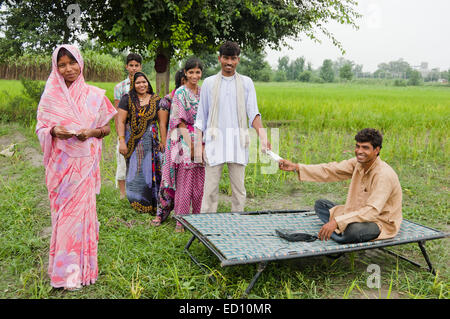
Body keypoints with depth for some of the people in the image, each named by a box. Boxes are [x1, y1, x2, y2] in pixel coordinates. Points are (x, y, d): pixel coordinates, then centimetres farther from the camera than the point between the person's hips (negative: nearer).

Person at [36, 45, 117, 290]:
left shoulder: (94, 95, 3)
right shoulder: (50, 96, 4)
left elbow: (106, 128, 8)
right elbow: (40, 128, 7)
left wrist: (91, 132, -13)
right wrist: (54, 131, -14)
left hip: (85, 162, 0)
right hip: (60, 162, 1)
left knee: (82, 208, 0)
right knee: (62, 210, 2)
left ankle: (82, 267, 14)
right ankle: (64, 269, 14)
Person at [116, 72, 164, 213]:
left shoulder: (155, 100, 7)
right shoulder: (127, 99, 2)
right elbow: (120, 122, -2)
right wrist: (122, 141, -11)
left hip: (151, 141, 2)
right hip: (133, 142, -1)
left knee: (151, 170, 2)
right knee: (135, 171, 2)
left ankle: (152, 203, 13)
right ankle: (137, 202, 15)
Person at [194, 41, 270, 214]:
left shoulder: (246, 83, 9)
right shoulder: (209, 83, 9)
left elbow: (253, 112, -1)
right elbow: (201, 116, 9)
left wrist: (262, 134, -18)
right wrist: (199, 143, 2)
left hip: (238, 142, 1)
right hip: (215, 141, 0)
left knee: (239, 189, 6)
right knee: (210, 189, 0)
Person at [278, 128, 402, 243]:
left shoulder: (384, 174, -27)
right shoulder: (357, 163, -5)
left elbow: (372, 211, -36)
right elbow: (329, 171, -4)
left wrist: (336, 221, -42)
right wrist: (296, 167, -12)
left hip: (382, 223, -8)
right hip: (360, 213, 8)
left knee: (353, 230, -40)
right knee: (320, 205, 7)